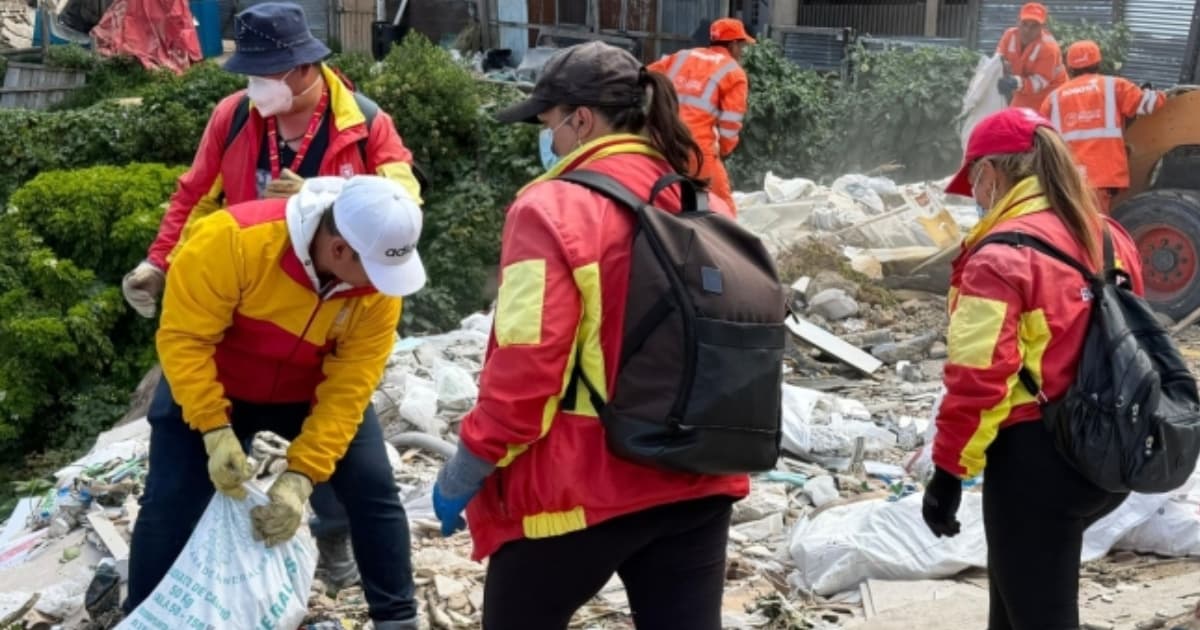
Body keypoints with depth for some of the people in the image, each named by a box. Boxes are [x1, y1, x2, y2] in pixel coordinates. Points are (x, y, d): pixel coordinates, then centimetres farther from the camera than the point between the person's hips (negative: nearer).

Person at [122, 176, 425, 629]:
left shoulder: (379, 291, -25)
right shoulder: (233, 240, -36)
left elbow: (347, 390, -25)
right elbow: (183, 336, -30)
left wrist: (301, 476, -33)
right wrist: (215, 430, -36)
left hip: (316, 391, 2)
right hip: (212, 386, -2)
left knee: (374, 491, -6)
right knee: (171, 504, -6)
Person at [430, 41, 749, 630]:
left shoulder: (554, 209, -14)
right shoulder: (708, 207, 4)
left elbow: (524, 371, -18)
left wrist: (467, 469, -6)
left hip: (584, 486, -5)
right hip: (698, 481, 5)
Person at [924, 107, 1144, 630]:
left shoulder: (1001, 255, -17)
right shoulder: (1107, 237, 8)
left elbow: (980, 376, -20)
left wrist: (949, 470, -12)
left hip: (1034, 455, -8)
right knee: (1020, 583, 25)